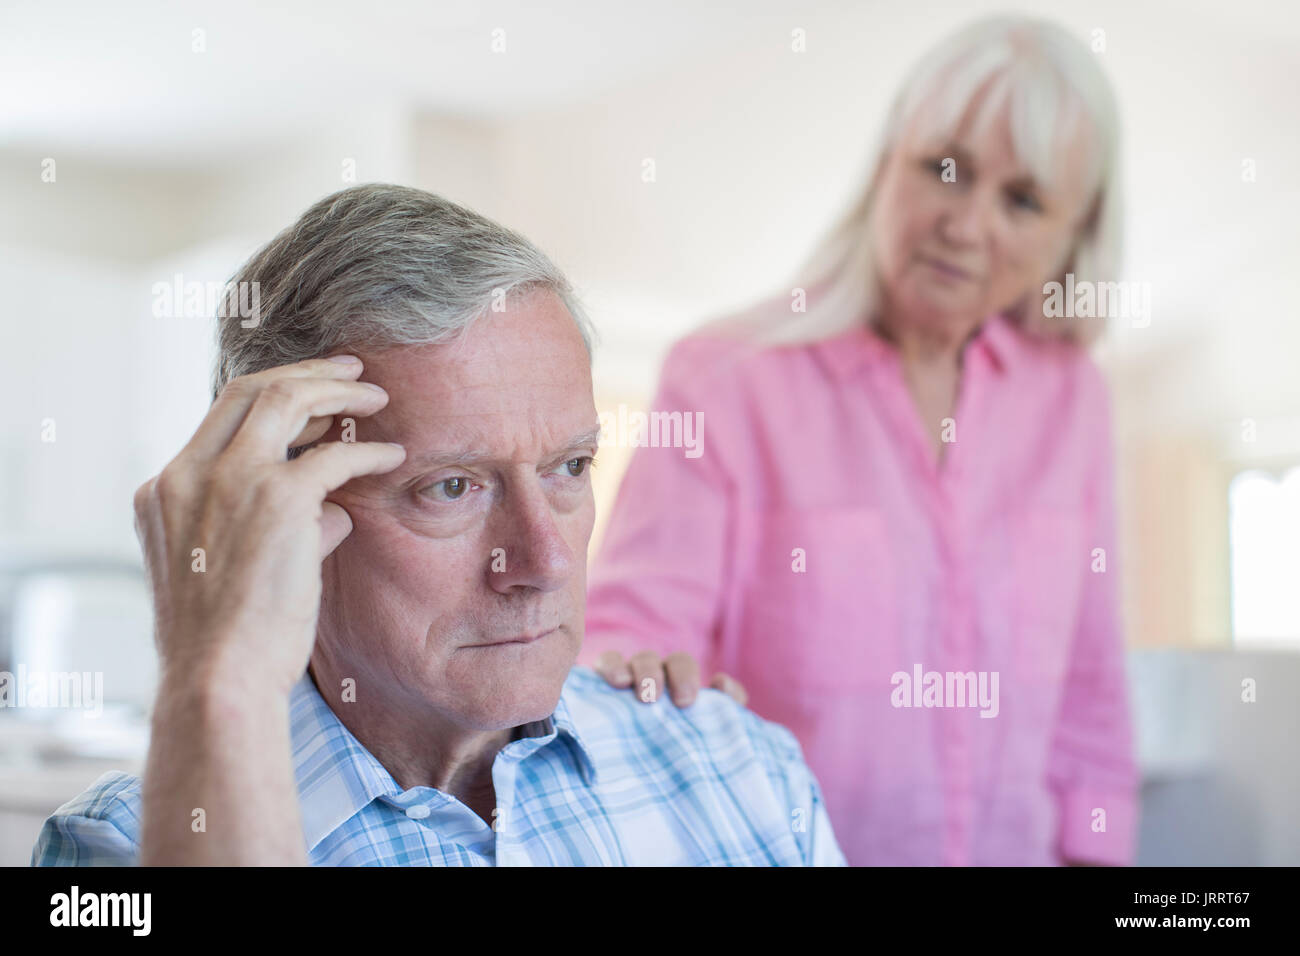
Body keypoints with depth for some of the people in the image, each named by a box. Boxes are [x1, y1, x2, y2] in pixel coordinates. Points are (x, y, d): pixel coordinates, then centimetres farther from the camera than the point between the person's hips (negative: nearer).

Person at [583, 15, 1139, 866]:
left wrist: (1091, 848, 4)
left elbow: (1088, 696, 6)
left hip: (1016, 846, 4)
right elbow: (630, 628, -17)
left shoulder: (1070, 397, 1)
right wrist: (641, 667, -37)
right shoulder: (727, 381, -12)